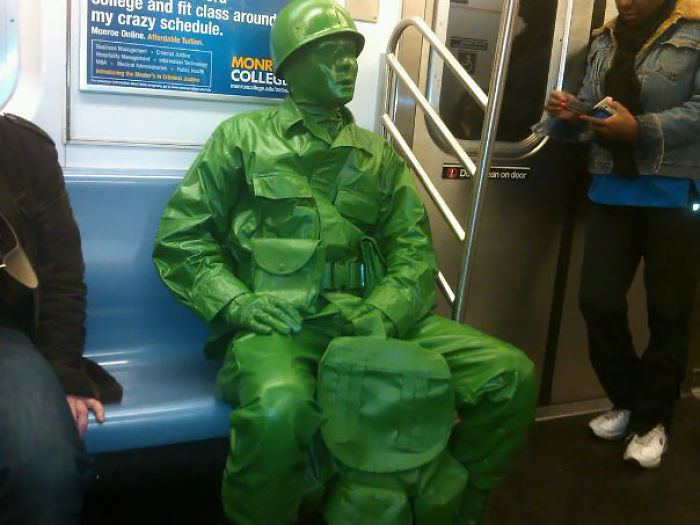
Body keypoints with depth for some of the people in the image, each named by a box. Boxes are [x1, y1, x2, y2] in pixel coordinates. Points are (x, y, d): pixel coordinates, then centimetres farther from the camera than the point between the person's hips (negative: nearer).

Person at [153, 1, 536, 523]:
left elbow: (415, 252, 11)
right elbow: (180, 238, 7)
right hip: (277, 324, -3)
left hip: (373, 318, 4)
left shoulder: (379, 153, 19)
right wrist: (238, 302, -10)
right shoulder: (244, 136, 10)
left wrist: (381, 315, -9)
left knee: (512, 375, -13)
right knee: (278, 412, -39)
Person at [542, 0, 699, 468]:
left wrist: (640, 129, -25)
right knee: (598, 300, 2)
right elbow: (588, 113, 12)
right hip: (613, 191, 5)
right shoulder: (605, 41, 12)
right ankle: (627, 401, 25)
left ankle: (653, 419, 21)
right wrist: (567, 114, -9)